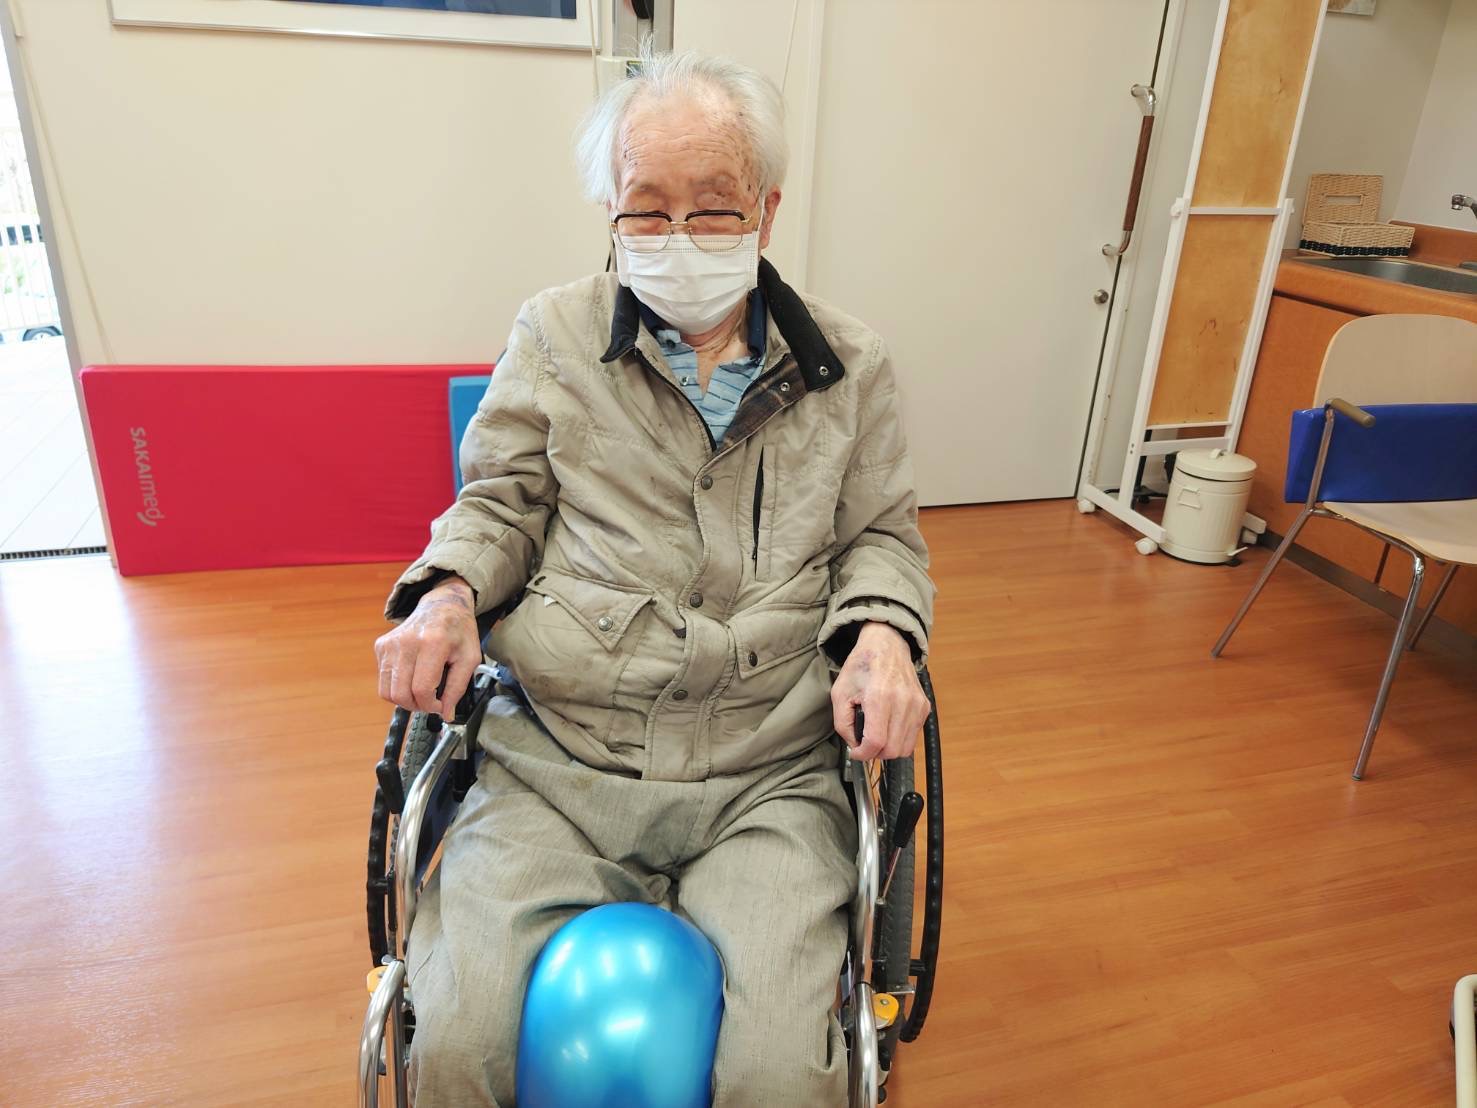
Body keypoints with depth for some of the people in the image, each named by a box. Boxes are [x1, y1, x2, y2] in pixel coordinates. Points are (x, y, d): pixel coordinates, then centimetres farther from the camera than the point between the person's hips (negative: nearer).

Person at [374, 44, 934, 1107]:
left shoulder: (850, 364, 9)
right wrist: (450, 591, -7)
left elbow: (883, 537, 14)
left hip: (768, 779, 0)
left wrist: (881, 631, -6)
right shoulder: (556, 332, 9)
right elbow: (499, 502, 14)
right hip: (554, 759, 1)